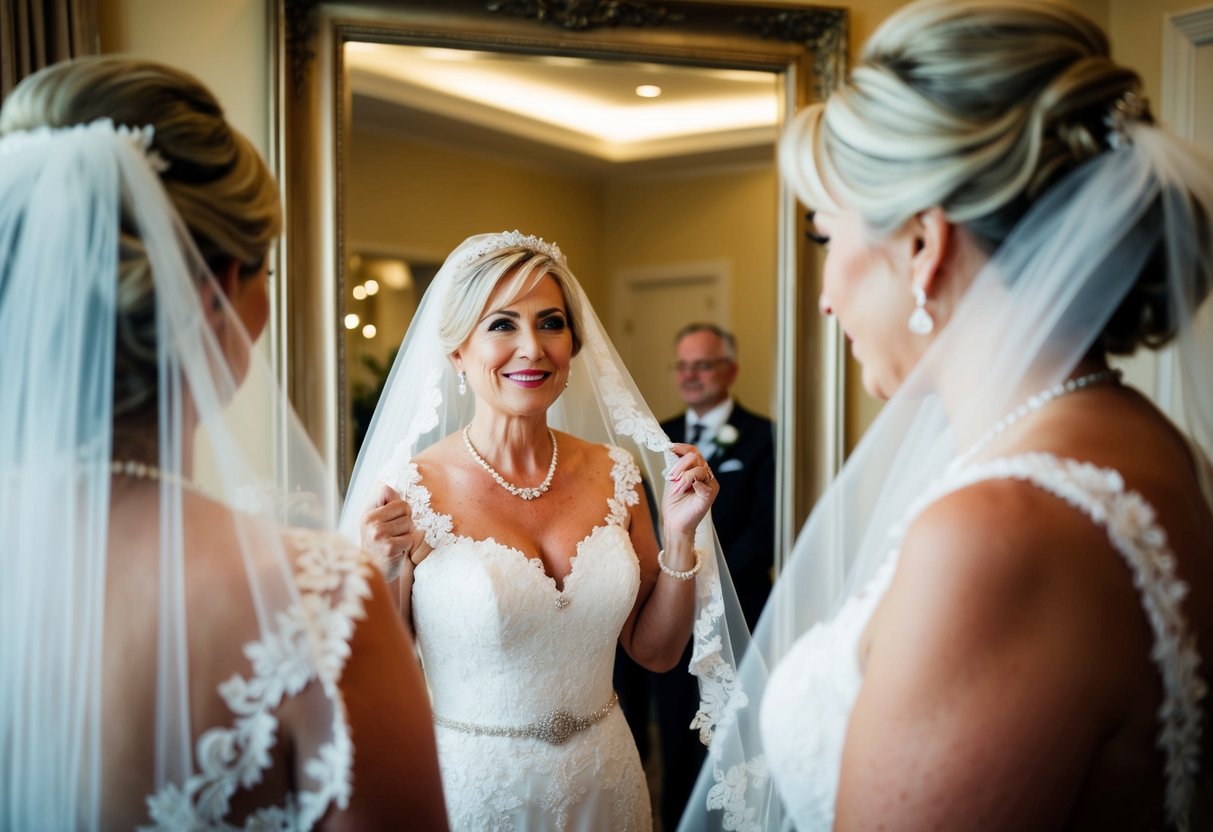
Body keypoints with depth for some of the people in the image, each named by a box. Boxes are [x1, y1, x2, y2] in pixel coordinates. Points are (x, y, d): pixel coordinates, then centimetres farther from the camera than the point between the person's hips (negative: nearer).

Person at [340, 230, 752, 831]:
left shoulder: (614, 473, -4)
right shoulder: (411, 490, -16)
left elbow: (655, 651, 4)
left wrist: (680, 536, -9)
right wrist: (380, 574, -23)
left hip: (604, 782, 4)